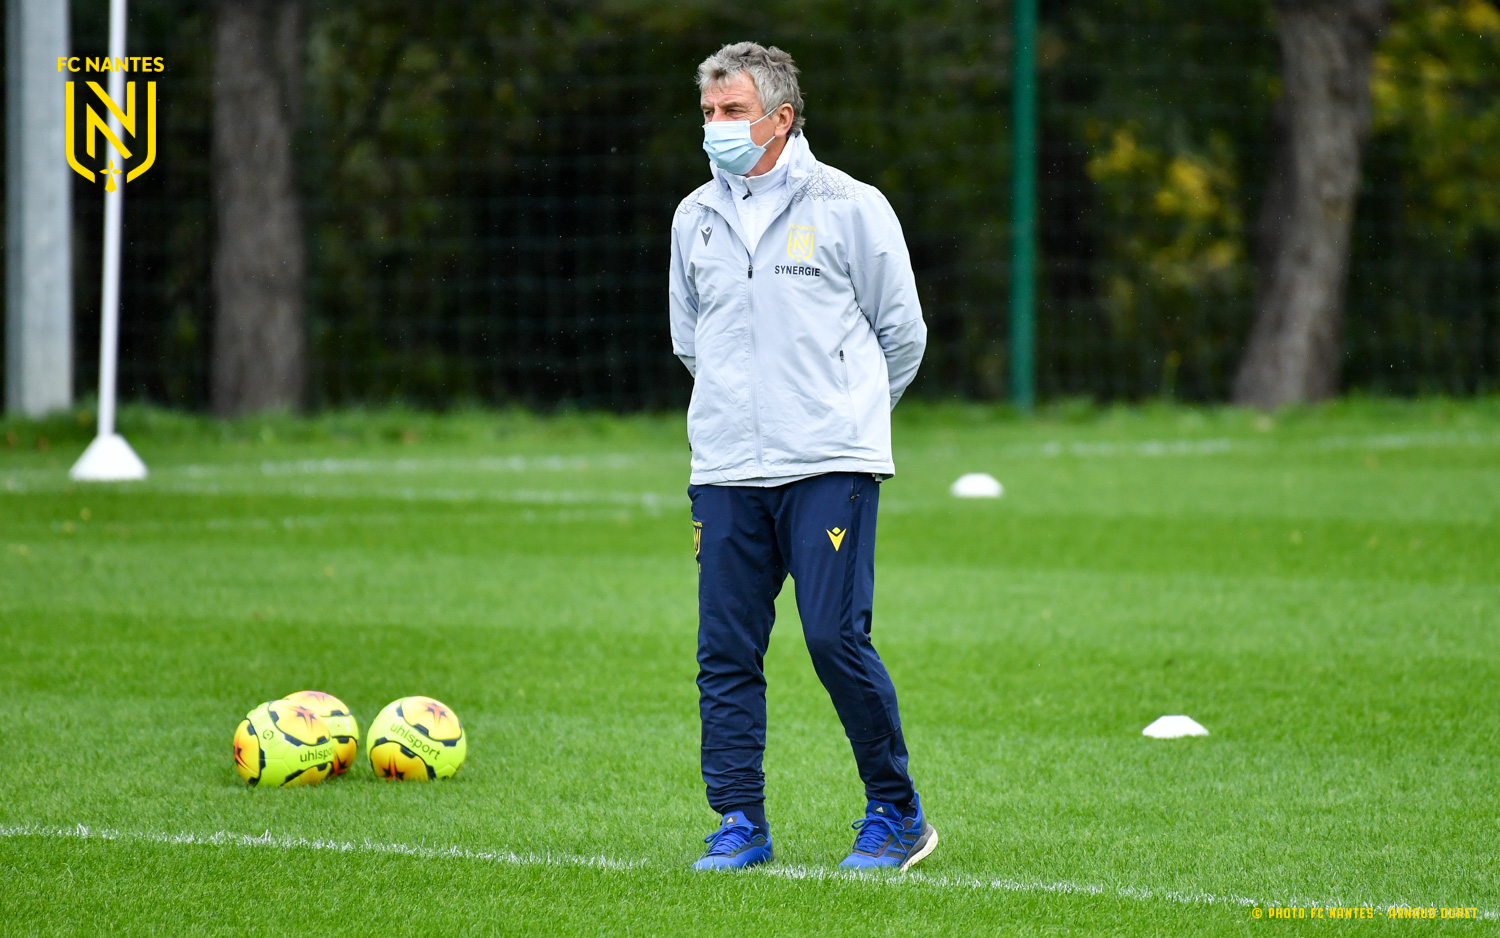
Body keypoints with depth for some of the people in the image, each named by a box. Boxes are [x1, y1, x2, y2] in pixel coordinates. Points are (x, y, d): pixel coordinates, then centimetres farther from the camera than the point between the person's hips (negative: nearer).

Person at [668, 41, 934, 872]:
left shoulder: (849, 208, -1)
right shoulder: (694, 219, 12)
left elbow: (901, 332, 7)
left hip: (829, 467, -4)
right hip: (724, 470, 4)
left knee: (836, 637, -11)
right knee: (725, 651, 0)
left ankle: (897, 814, 2)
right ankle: (740, 823, 7)